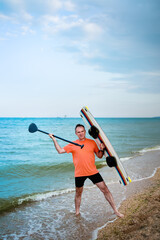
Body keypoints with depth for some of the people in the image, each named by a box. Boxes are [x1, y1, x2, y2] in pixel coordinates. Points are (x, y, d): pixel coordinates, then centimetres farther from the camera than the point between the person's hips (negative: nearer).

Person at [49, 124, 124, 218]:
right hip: (79, 174, 0)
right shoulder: (72, 145, 1)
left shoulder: (92, 142, 3)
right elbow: (60, 150, -5)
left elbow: (99, 156, 9)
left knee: (105, 189, 0)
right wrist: (54, 139, -8)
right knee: (78, 193, 15)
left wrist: (102, 149, -11)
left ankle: (116, 210, 12)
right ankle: (77, 213, 35)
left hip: (93, 172, 0)